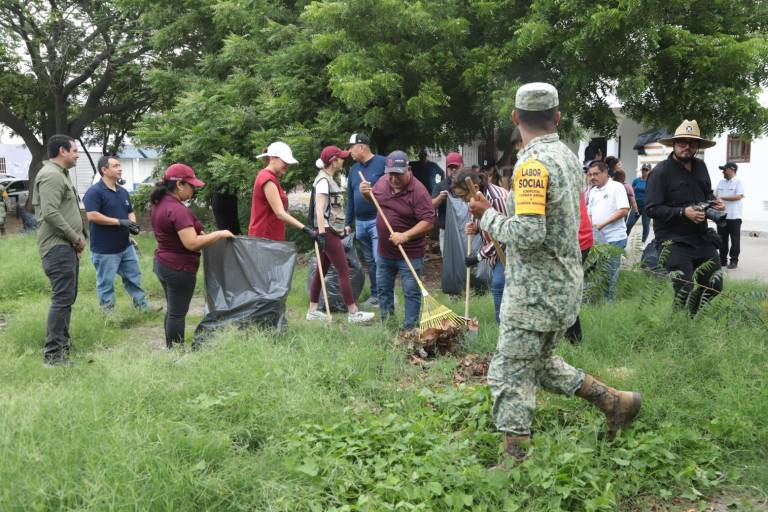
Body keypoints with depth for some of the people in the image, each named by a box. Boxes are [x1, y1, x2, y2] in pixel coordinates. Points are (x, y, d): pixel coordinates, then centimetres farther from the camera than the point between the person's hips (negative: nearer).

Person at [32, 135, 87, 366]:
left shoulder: (60, 174, 19)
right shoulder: (50, 175, -14)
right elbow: (50, 214, -24)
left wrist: (78, 238, 13)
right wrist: (76, 238, -16)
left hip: (67, 246, 11)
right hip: (58, 247, -11)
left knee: (67, 297, 17)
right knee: (62, 298, -11)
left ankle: (63, 344, 27)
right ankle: (52, 354, -9)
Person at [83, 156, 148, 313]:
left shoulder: (123, 192, 12)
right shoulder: (94, 191, -13)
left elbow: (130, 212, 21)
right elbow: (92, 216, -22)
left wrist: (133, 224, -3)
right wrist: (120, 222, -21)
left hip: (126, 246, 8)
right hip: (105, 250, -8)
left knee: (134, 278, 15)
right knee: (106, 283, 4)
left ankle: (143, 307, 25)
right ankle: (109, 314, 14)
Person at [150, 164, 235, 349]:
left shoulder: (158, 204, 6)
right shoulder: (177, 210, -25)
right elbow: (192, 243, -31)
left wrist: (200, 233, 15)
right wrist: (219, 234, -21)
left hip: (162, 263, 10)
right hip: (179, 269, -10)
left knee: (172, 310, 19)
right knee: (178, 314, 0)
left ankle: (171, 350, 29)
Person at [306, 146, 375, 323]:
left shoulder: (328, 179, 16)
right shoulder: (323, 180, -14)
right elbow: (319, 209, -21)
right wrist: (321, 233, -27)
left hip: (331, 230, 10)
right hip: (327, 231, -10)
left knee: (322, 270, 11)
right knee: (344, 271, -7)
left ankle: (313, 310, 16)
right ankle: (353, 313, -3)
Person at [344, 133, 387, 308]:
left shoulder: (382, 163, -8)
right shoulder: (354, 169, 14)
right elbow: (350, 198, 18)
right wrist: (348, 223, 16)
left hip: (378, 220, -7)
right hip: (360, 223, 7)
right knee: (370, 261, 13)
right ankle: (375, 295, 21)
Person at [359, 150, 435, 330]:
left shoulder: (418, 191, -21)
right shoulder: (382, 182, -1)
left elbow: (428, 221, -24)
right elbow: (376, 199, 20)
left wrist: (405, 236, -31)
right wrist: (366, 193, -3)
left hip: (410, 253, -7)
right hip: (384, 251, 7)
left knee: (411, 292, 2)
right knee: (383, 289, 18)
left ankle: (410, 327, 13)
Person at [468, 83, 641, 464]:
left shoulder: (533, 163, -19)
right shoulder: (568, 156, 9)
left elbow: (527, 234, -27)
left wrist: (487, 215, -11)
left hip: (534, 292, -9)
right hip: (564, 285, 9)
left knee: (511, 376, 1)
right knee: (539, 362, 24)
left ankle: (514, 459, 9)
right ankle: (613, 401, 25)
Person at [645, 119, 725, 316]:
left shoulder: (701, 166, 8)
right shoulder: (661, 171, -13)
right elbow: (652, 209, -17)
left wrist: (715, 202, 2)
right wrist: (683, 212, -24)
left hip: (702, 238, 7)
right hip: (675, 241, -7)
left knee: (715, 286, 12)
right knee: (685, 293, -6)